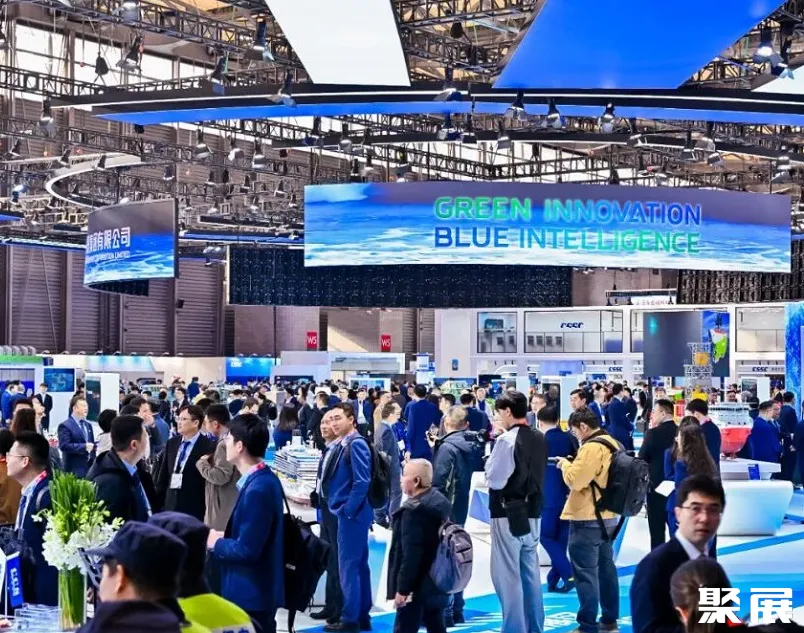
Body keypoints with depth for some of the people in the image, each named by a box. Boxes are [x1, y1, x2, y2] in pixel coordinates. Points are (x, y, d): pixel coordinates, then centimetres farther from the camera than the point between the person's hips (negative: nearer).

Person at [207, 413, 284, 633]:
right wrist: (224, 537, 2)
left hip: (252, 593, -10)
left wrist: (216, 543, -9)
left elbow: (246, 549, -25)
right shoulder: (263, 480, 6)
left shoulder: (258, 488, -24)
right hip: (257, 590, 10)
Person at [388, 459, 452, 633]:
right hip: (437, 581, 9)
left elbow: (411, 555, -24)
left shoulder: (414, 510, -21)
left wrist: (402, 589, -20)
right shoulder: (440, 501, 7)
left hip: (418, 586, -9)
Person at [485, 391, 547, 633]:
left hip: (508, 514, -8)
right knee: (531, 573, 15)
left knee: (508, 575, -2)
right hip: (532, 512, 8)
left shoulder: (507, 440, -16)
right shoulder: (539, 438, 7)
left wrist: (491, 453, -1)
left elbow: (495, 479, -16)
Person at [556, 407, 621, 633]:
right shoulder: (612, 443, 12)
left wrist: (565, 465, -5)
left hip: (587, 519, -10)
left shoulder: (592, 447, -20)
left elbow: (575, 480, -23)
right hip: (607, 516, 10)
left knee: (586, 573, -4)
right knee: (606, 568, 16)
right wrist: (572, 465, 9)